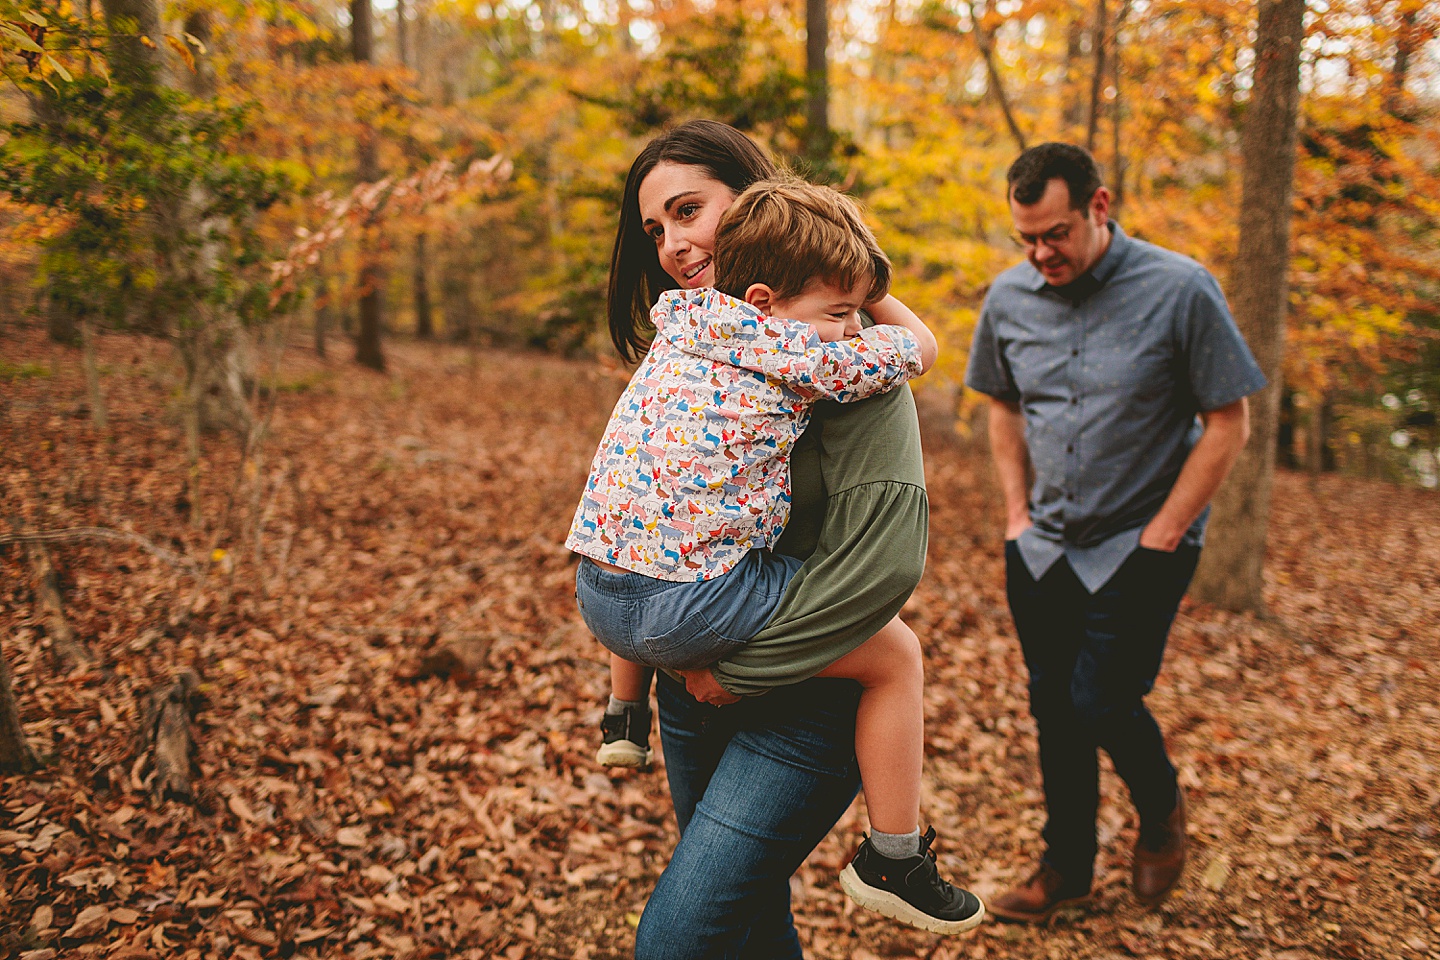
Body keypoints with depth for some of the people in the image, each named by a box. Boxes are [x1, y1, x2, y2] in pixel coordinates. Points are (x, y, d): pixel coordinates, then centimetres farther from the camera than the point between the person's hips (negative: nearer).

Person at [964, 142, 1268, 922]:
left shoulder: (1180, 291, -14)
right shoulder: (1010, 297, -1)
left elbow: (1228, 424, -10)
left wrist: (1161, 536, -13)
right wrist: (1018, 511, 5)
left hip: (1140, 547, -4)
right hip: (1044, 548, 4)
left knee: (1101, 702, -8)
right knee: (1053, 709, 11)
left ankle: (1162, 810, 27)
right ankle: (1066, 868, 31)